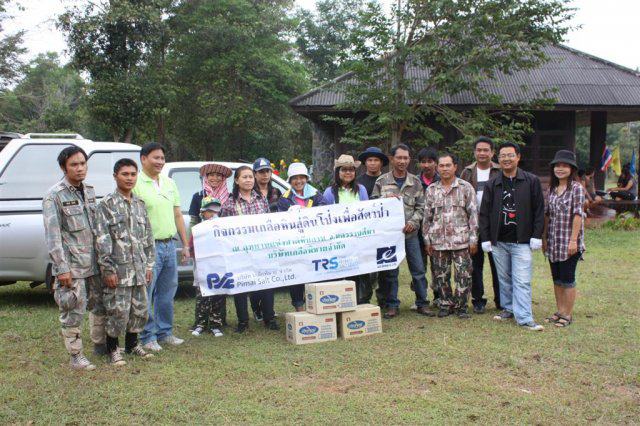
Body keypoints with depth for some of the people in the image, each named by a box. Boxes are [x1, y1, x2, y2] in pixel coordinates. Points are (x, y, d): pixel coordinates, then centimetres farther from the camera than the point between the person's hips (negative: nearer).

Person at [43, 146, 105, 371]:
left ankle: (100, 345, 31)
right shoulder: (54, 196, -9)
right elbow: (52, 235, -13)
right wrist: (62, 268, -17)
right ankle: (76, 356, 9)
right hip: (72, 265, -7)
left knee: (101, 305, 15)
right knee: (74, 311, -2)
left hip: (94, 262, 7)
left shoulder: (89, 191, 11)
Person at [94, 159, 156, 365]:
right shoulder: (107, 204, -7)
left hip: (139, 268, 6)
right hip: (119, 269, -6)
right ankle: (113, 348, 15)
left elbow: (148, 236, 17)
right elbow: (102, 240, -11)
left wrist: (149, 264, 12)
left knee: (139, 308, 12)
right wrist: (108, 269, -15)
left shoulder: (140, 204, 12)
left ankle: (132, 344, 30)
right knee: (118, 310, -2)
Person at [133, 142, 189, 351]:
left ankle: (165, 332, 25)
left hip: (169, 245, 7)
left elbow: (177, 215, 18)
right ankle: (147, 336, 8)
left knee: (167, 292, 14)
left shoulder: (169, 183, 15)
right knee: (145, 294, -1)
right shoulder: (136, 184, -8)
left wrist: (185, 244, 15)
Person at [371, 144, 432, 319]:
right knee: (390, 271, 5)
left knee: (418, 269, 4)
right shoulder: (382, 181, 2)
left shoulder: (415, 182, 6)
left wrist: (413, 221, -9)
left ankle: (422, 304, 16)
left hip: (410, 232, 1)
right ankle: (392, 306, 15)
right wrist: (386, 199, -14)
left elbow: (421, 206, 7)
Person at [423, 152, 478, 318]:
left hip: (461, 240, -2)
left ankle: (461, 306, 11)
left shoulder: (466, 187, 1)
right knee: (441, 276, 6)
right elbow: (427, 217, 11)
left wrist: (473, 239, -5)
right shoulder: (431, 190, 9)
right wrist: (427, 240, 6)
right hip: (438, 241, 2)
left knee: (464, 275, -2)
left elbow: (473, 214, 0)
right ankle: (445, 304, 20)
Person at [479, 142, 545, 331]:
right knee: (504, 278, 12)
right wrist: (485, 238, 3)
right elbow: (484, 213, 8)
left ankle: (524, 318, -6)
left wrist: (536, 236, -4)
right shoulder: (492, 184, 7)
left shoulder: (532, 181, 0)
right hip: (498, 241, 3)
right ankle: (508, 308, 25)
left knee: (522, 280, -7)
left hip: (522, 242, -3)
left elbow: (539, 210, 1)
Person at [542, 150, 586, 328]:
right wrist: (544, 238, 11)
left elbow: (578, 215, -13)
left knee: (567, 279, 0)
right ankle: (559, 311, 23)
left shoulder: (576, 188, -8)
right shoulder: (552, 189, 10)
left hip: (569, 242, -6)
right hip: (553, 242, 6)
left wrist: (573, 240, -17)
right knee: (556, 279, 13)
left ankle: (568, 315, 10)